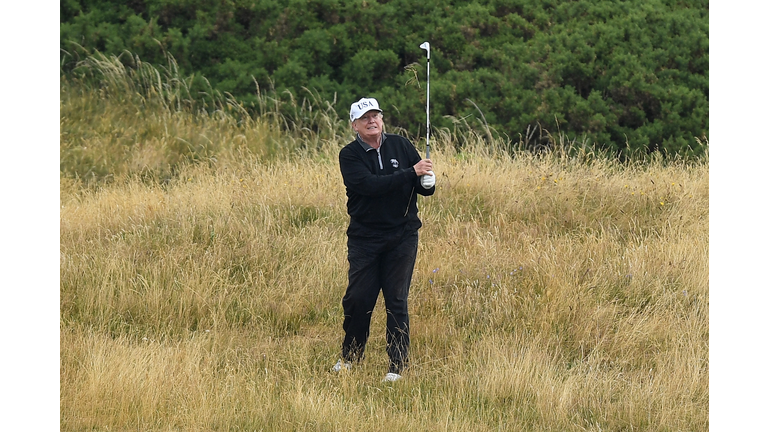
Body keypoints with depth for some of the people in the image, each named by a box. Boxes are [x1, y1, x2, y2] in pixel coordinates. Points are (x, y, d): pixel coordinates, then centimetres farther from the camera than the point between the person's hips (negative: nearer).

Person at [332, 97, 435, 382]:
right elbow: (370, 185, -21)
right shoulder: (350, 156, -4)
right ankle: (350, 357, 21)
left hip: (402, 236, 1)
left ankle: (397, 366, 5)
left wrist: (427, 182, -17)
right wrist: (411, 173, -25)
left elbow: (424, 187, 8)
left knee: (396, 300, 0)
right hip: (364, 237, -1)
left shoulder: (401, 146, 4)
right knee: (358, 298, -1)